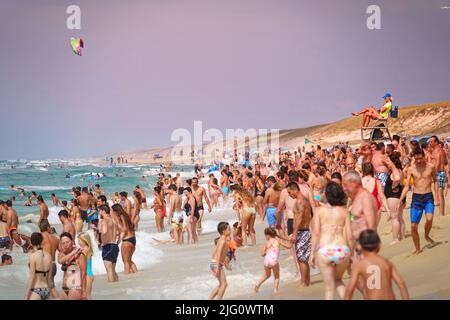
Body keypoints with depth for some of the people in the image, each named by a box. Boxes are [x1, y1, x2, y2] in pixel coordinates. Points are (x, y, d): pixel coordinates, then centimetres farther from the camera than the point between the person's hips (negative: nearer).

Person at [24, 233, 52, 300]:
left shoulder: (33, 256, -11)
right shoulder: (48, 255, 5)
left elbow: (31, 277, -12)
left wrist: (26, 296, -7)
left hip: (36, 290, -6)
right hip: (46, 290, 6)